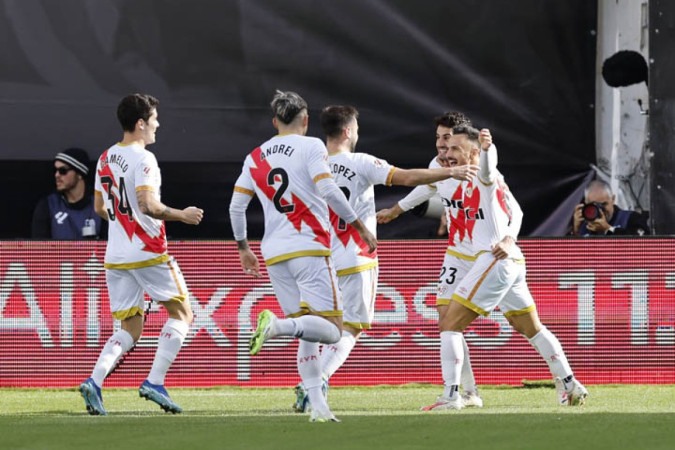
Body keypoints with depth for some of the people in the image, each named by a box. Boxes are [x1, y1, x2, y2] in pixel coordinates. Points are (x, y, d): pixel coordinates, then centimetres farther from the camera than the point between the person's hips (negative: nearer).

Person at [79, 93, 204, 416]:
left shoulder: (105, 159, 12)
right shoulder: (142, 159, -13)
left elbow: (99, 208, 20)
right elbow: (148, 205, -23)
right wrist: (181, 215, -10)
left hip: (116, 255, 7)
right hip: (148, 253, -7)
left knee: (130, 329, 11)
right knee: (181, 313, 8)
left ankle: (95, 381, -11)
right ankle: (155, 382, -5)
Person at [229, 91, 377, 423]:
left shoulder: (255, 157, 14)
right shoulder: (311, 147, -1)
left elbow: (236, 205, 14)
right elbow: (328, 190, -13)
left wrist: (242, 247, 27)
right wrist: (360, 226, -7)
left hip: (274, 254, 6)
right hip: (310, 248, -6)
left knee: (308, 336, 12)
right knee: (330, 330, -8)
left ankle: (318, 406, 3)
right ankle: (277, 325, -33)